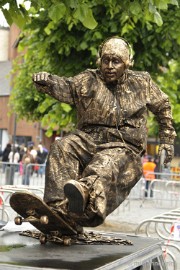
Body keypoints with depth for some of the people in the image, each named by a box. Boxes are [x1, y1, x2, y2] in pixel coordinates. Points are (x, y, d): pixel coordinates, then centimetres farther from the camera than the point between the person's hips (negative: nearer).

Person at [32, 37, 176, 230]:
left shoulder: (141, 83, 13)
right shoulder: (89, 80, 8)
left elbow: (162, 106, 28)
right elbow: (66, 88, -11)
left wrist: (167, 140, 25)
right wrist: (47, 82, -33)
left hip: (124, 147, -2)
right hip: (89, 139, 2)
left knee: (106, 163, -38)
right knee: (61, 148, -30)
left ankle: (85, 192, -71)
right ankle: (59, 207, -46)